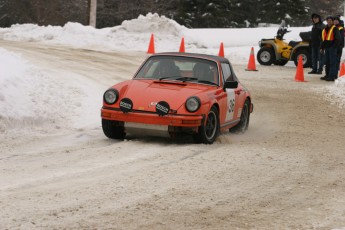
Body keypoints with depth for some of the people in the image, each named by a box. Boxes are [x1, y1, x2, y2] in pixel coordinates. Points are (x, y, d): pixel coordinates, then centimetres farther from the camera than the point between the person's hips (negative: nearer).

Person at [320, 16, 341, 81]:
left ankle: (332, 76, -10)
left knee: (332, 62, -9)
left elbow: (338, 39, -10)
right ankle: (327, 75, 19)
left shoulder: (335, 29, -5)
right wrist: (322, 47, 19)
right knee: (327, 62, 12)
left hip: (332, 48, -8)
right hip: (327, 48, 8)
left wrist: (334, 46, -17)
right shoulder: (325, 29, 18)